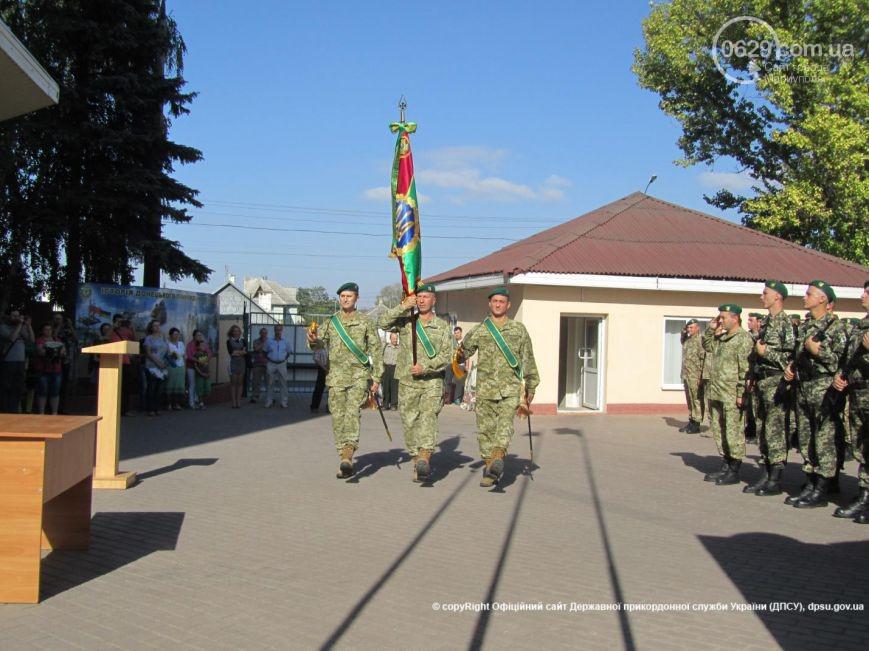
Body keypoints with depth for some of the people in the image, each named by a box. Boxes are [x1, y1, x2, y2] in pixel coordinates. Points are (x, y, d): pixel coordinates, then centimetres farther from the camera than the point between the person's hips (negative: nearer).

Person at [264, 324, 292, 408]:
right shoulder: (269, 341, 2)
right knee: (270, 384, 3)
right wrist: (268, 359, 2)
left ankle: (283, 402, 6)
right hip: (271, 364, 0)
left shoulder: (285, 342, 3)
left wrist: (285, 359, 3)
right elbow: (265, 352, 12)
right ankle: (268, 402, 11)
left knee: (284, 384, 0)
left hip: (282, 364, 0)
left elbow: (289, 352, 14)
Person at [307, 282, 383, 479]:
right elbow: (321, 342, 1)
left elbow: (376, 350, 6)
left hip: (359, 375, -3)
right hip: (336, 376, 3)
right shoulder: (331, 321, 11)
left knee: (353, 411, -20)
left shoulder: (366, 322, 5)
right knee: (338, 417, 2)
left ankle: (348, 456, -30)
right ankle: (345, 461, 10)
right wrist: (314, 341, -24)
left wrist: (376, 378, 0)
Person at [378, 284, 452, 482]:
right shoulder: (406, 320, 9)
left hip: (432, 381, -2)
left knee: (429, 416, -20)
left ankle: (425, 460, -34)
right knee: (410, 422, 3)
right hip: (407, 382, 2)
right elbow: (383, 323, -7)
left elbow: (447, 355, -1)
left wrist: (425, 367, -13)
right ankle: (416, 462, 14)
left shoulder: (442, 326, 8)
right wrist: (403, 307, -15)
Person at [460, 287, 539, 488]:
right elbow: (463, 351, 14)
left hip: (510, 389, -1)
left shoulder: (518, 330, 9)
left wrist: (530, 387, 13)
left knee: (505, 424, -20)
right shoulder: (479, 331, 10)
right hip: (485, 389, 2)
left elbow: (528, 360, 13)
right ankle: (489, 468, 11)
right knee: (485, 429, 2)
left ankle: (497, 460, -36)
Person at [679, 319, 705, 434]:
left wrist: (701, 377, -20)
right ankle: (691, 422, 21)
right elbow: (682, 343, 39)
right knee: (689, 400, 14)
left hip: (695, 377, -9)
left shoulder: (700, 341, -12)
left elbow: (703, 359, -17)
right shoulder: (687, 340, 15)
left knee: (696, 400, -4)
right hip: (686, 376, 9)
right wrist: (683, 333, 18)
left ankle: (696, 424, 0)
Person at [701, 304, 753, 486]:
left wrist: (741, 393, -18)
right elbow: (707, 346, 30)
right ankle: (725, 467, 24)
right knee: (719, 432, 14)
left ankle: (734, 471, 4)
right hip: (716, 394, 9)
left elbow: (745, 369, -15)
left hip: (732, 396, -9)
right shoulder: (721, 337, 14)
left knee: (733, 433, -3)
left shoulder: (743, 338, -11)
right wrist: (711, 329, 14)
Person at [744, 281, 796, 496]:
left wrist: (765, 352, -14)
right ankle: (766, 475, 17)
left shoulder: (785, 322, -10)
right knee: (762, 429, 10)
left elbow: (791, 355, -18)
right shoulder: (765, 323, 17)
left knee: (775, 430, -7)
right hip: (761, 382, 9)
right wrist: (753, 378, 18)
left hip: (776, 383, -9)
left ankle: (776, 479, -3)